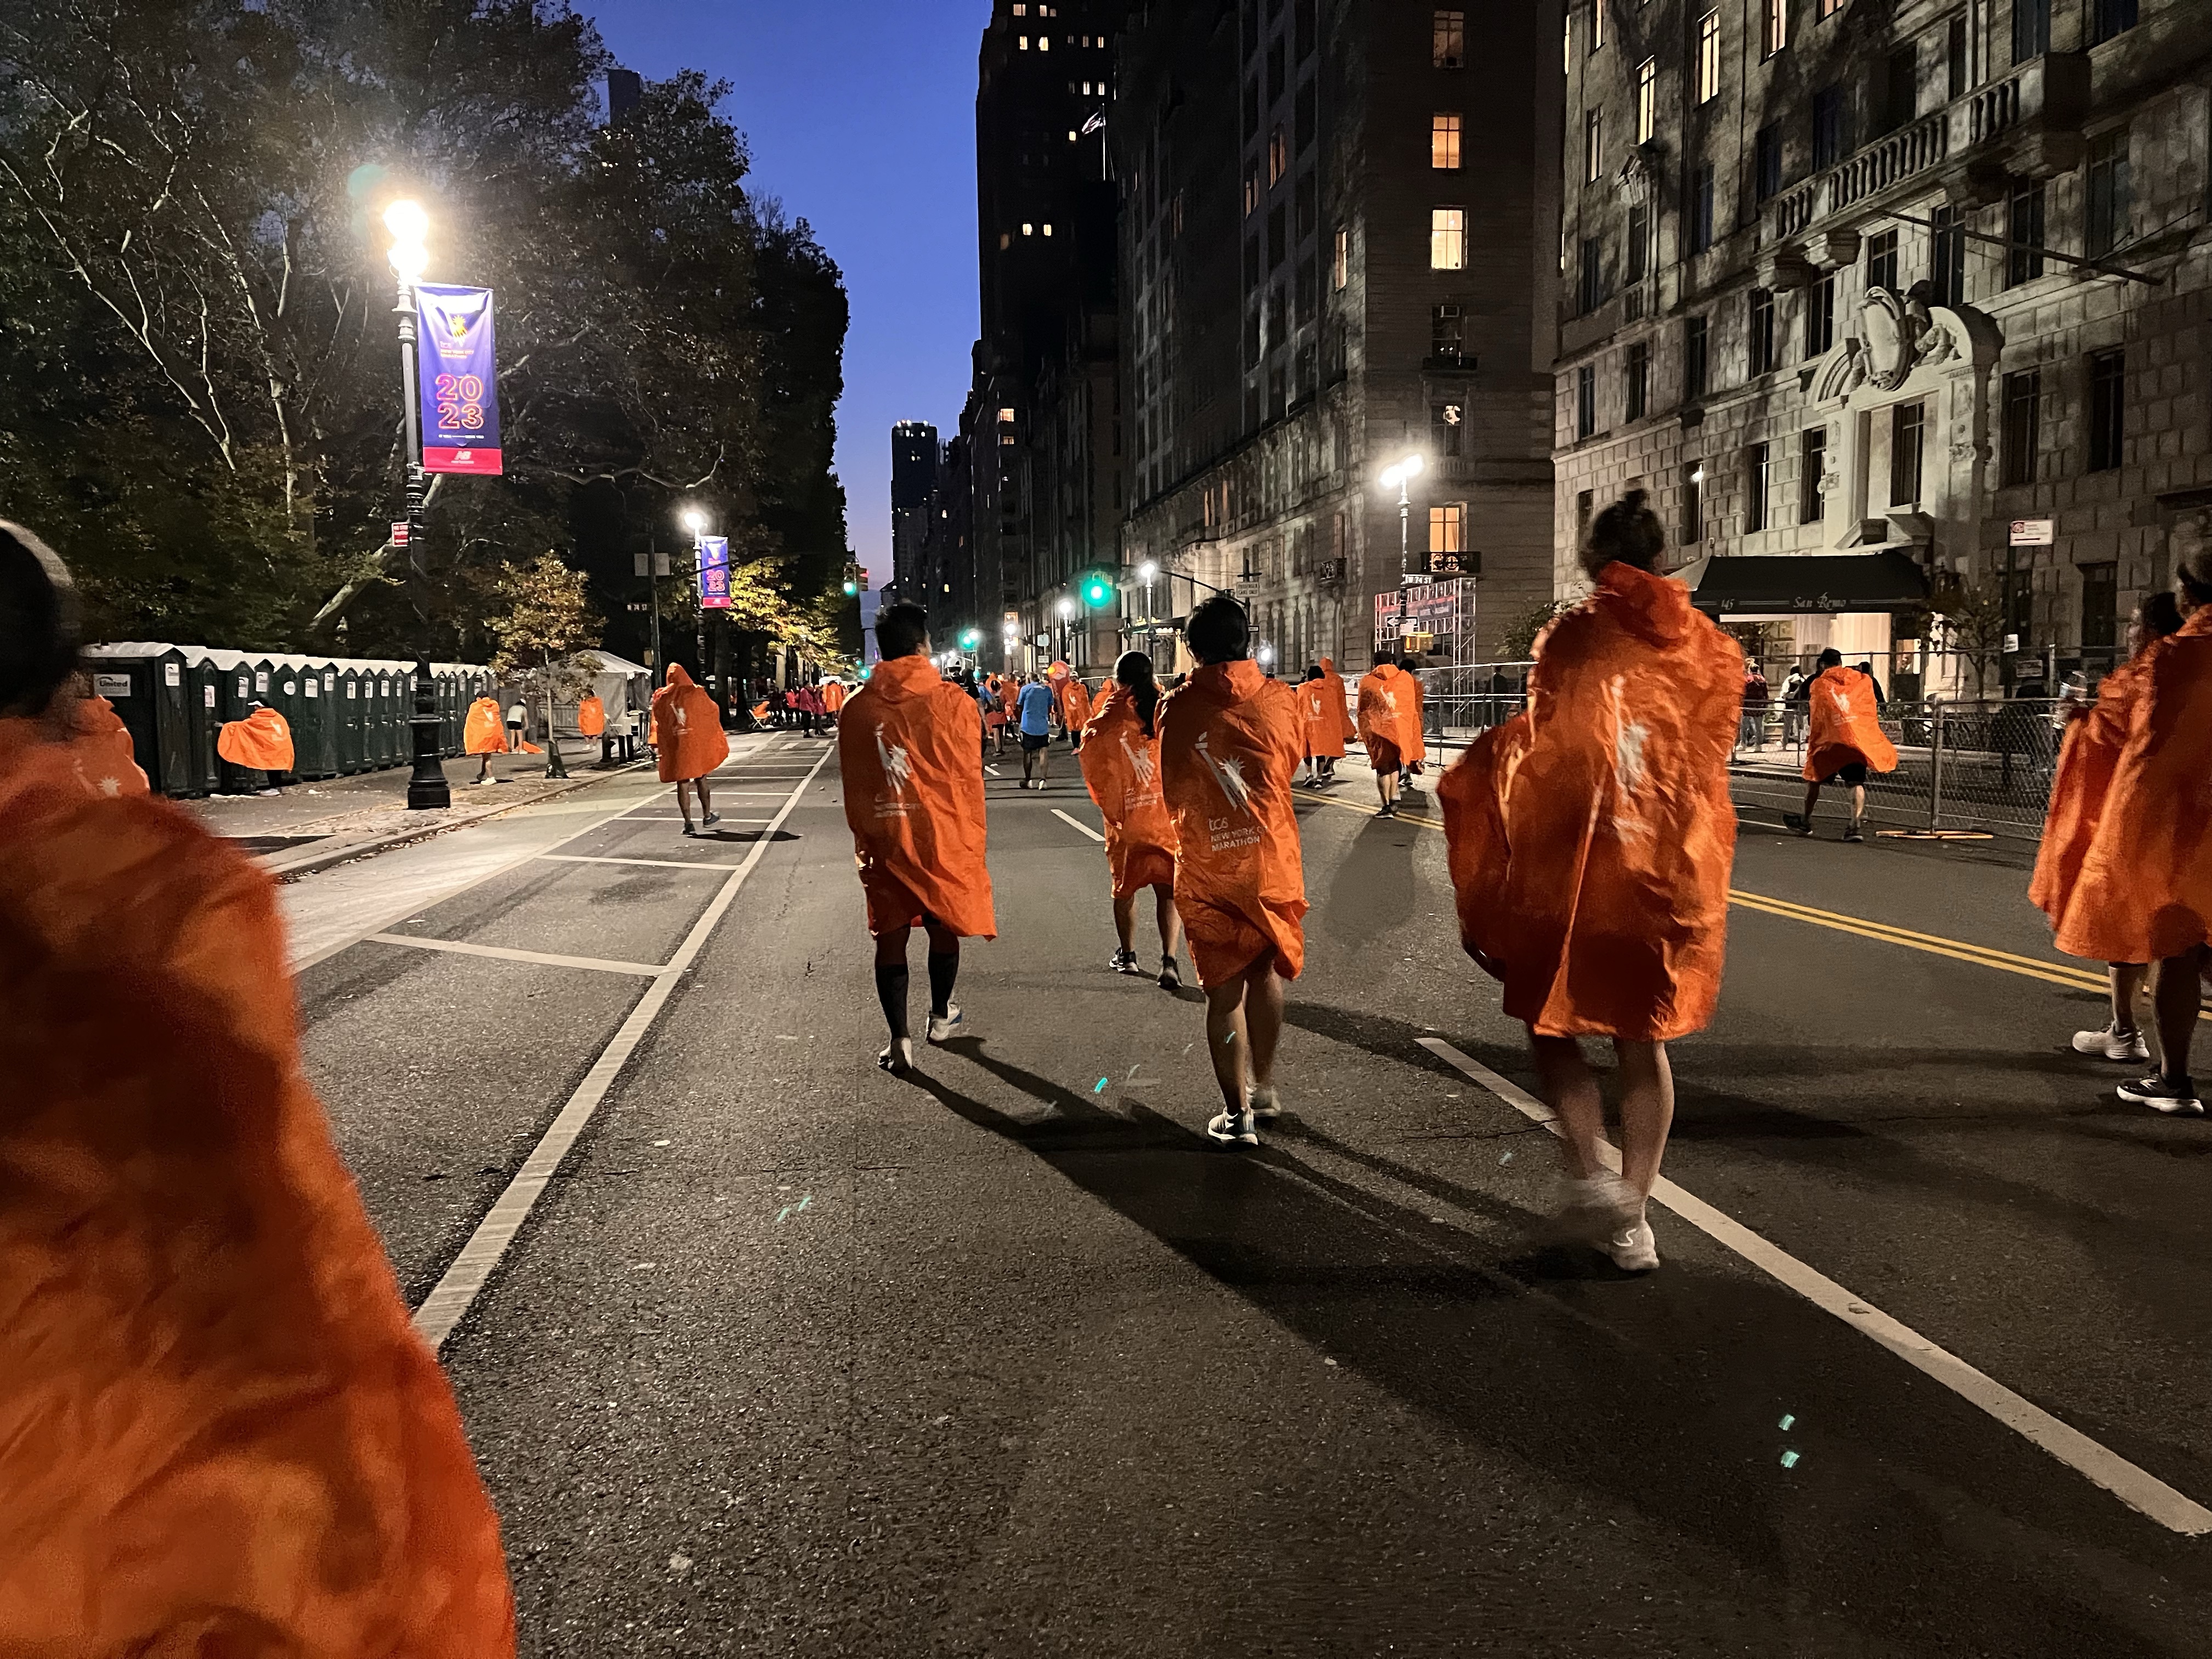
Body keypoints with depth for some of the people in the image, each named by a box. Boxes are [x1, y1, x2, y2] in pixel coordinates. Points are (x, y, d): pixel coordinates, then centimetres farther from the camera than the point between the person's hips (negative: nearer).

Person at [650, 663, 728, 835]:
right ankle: (707, 816, 25)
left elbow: (658, 724, 0)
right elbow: (713, 713, 5)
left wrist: (657, 747, 6)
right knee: (701, 780, 15)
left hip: (674, 746, 0)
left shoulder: (661, 698, -2)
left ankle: (688, 823, -2)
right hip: (697, 744, 0)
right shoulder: (696, 693, -4)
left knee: (682, 784, 2)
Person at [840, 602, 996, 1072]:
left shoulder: (858, 708, -3)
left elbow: (853, 787, 3)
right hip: (945, 838, -1)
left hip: (884, 841, 1)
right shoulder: (953, 701, -10)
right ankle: (941, 1017, 34)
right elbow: (968, 781, -6)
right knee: (943, 926, 17)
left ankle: (900, 1040, 2)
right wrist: (975, 842, 4)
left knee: (891, 936, 7)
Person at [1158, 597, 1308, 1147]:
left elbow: (1173, 793, 2)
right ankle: (1263, 1087, 32)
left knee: (1225, 988, 6)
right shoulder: (1280, 699, -4)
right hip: (1272, 860, 2)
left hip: (1206, 869, -1)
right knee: (1266, 972, 21)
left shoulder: (1178, 709, -8)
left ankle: (1237, 1113, 7)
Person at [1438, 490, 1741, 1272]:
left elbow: (1551, 749, -13)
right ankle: (1632, 1220, 18)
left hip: (1579, 863, -4)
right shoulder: (1710, 648, 4)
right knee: (1644, 1041, 14)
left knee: (1553, 1023, 13)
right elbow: (1709, 754, 9)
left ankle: (1589, 1171, -7)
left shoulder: (1578, 635, -9)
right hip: (1675, 872, 4)